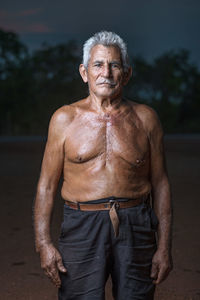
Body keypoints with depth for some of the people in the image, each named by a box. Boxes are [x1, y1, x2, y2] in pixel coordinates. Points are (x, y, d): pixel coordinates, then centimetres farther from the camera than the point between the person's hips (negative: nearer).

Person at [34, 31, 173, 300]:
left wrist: (164, 247, 4)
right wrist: (44, 243, -4)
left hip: (136, 228, 1)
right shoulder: (65, 118, 5)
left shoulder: (145, 118, 7)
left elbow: (160, 183, 8)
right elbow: (46, 184, 5)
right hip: (82, 228, -1)